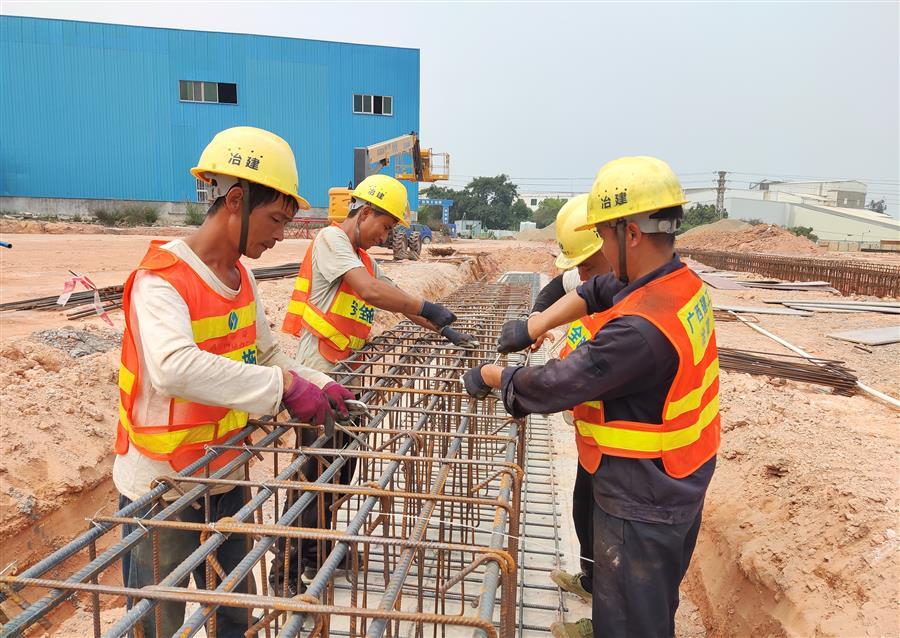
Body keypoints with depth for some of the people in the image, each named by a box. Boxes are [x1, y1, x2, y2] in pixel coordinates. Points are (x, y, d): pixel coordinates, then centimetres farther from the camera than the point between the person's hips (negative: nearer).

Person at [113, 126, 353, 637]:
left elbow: (267, 353, 14)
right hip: (162, 486, -7)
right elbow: (174, 368, -40)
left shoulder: (243, 276, 3)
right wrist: (285, 385, -40)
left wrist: (318, 387, -2)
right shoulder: (162, 279, -22)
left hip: (225, 477, 8)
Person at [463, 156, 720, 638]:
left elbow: (552, 387, -28)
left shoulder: (641, 328, -35)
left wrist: (488, 376, -11)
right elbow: (594, 292, 9)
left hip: (643, 501, -9)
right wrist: (536, 324, -2)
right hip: (678, 483, 9)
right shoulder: (682, 282, -4)